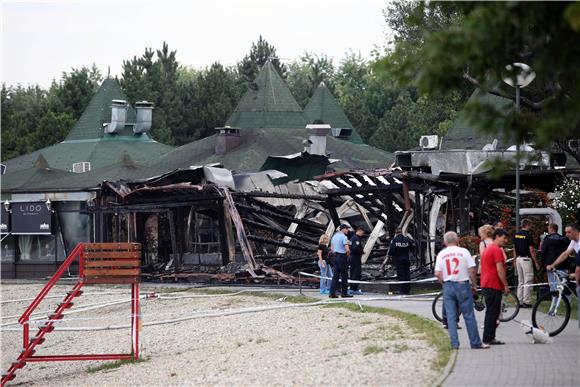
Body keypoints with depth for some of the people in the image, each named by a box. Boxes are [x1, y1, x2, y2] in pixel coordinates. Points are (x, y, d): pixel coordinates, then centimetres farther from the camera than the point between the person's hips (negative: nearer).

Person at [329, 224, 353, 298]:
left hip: (335, 256, 7)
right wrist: (348, 254, -2)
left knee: (335, 275, 6)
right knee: (344, 276, 3)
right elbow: (347, 249, -20)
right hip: (342, 257, -7)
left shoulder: (334, 236, 12)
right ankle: (344, 292, 8)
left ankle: (332, 293, 0)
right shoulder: (344, 237, -13)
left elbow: (331, 248, 18)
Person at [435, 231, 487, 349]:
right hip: (463, 285, -1)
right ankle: (475, 343, 7)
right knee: (469, 316, 4)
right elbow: (472, 270, -9)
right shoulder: (464, 251, -4)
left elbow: (437, 273, -5)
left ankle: (454, 343, 3)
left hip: (448, 286, 1)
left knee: (451, 317, 6)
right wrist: (474, 284, 4)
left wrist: (444, 282, 12)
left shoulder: (441, 254, 0)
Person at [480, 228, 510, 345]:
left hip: (486, 285, 10)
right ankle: (489, 338, -7)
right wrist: (505, 285, -12)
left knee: (491, 312, 13)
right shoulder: (497, 250, -13)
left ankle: (488, 338, 15)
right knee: (493, 312, -7)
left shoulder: (487, 249, 19)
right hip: (493, 286, -10)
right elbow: (500, 270, -18)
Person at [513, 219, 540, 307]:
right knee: (528, 282, -3)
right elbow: (531, 250, -13)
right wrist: (536, 263, -7)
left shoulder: (516, 235, 8)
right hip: (526, 259, -7)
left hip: (518, 259, 7)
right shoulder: (528, 235, -12)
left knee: (520, 281, 12)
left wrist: (515, 260, 20)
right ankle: (526, 302, -5)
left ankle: (519, 301, 11)